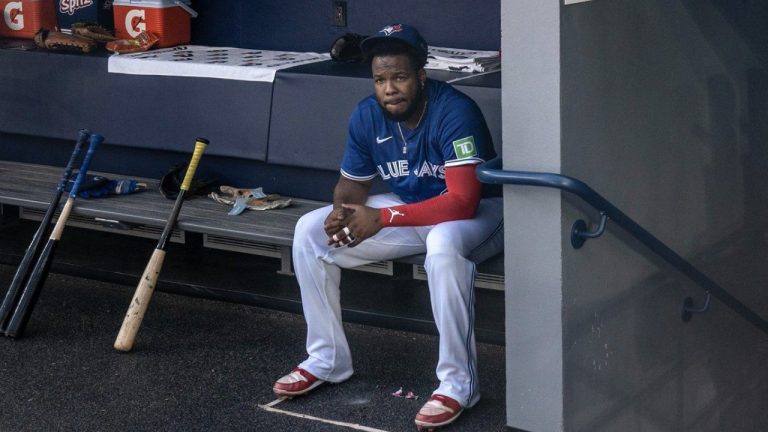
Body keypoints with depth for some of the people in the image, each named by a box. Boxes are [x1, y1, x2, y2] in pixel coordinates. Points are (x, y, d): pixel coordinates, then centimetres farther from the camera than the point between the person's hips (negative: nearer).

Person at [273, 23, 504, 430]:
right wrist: (341, 212, -19)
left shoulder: (455, 112, -28)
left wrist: (382, 218, -36)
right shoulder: (367, 116, -8)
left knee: (443, 244, -42)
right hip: (406, 208, 7)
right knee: (310, 231, -5)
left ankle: (457, 382, -29)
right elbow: (352, 182, 6)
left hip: (475, 213, -7)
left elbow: (463, 201, -34)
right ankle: (327, 359, 5)